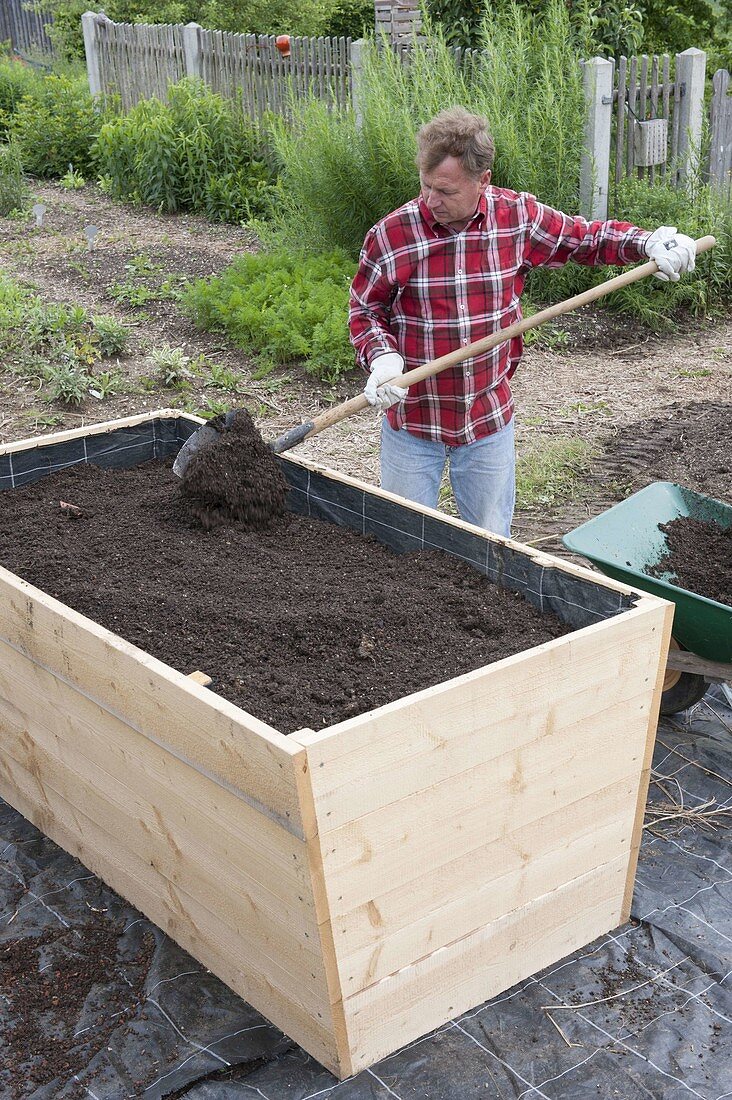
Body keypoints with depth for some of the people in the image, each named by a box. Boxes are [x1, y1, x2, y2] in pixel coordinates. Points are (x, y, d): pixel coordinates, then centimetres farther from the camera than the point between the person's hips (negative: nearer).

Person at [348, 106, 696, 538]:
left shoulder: (518, 217, -6)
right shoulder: (391, 235, -12)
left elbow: (585, 238, 8)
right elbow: (365, 309, -1)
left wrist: (649, 242, -7)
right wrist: (382, 358, -19)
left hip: (490, 421, 2)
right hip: (412, 424, -1)